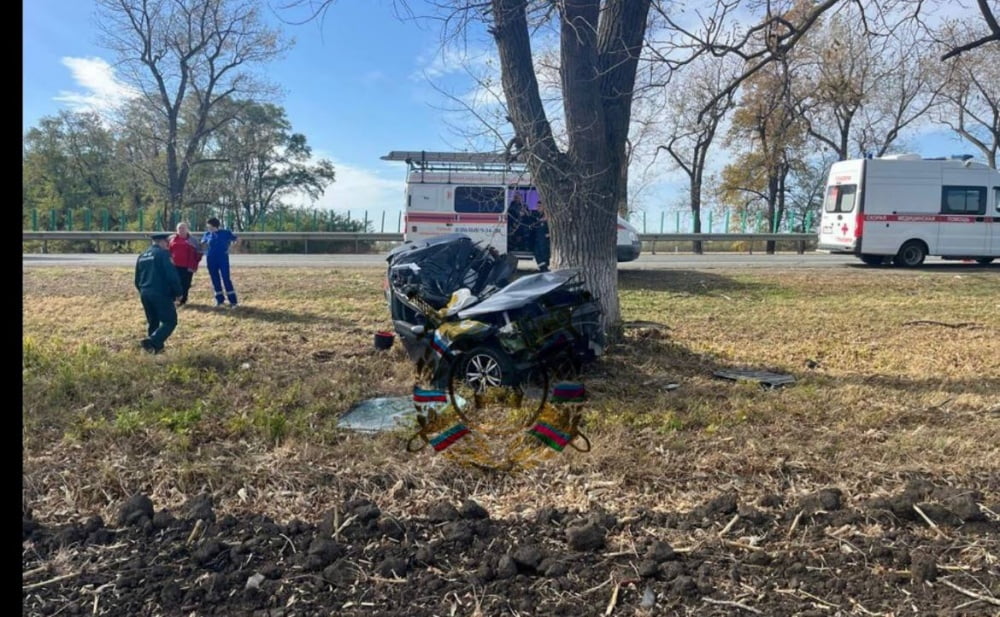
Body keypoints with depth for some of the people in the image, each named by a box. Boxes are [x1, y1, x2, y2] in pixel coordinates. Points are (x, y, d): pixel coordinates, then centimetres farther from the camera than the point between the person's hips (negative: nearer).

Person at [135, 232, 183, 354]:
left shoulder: (142, 256, 16)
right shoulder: (163, 254, -8)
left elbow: (137, 280, 22)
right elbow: (172, 275, -16)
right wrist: (178, 292, -6)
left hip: (145, 294, 8)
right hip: (160, 294, -8)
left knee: (152, 321, 19)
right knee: (170, 321, -3)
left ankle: (155, 347, 22)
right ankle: (152, 342, -20)